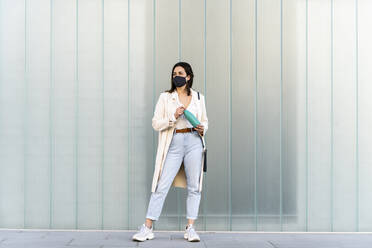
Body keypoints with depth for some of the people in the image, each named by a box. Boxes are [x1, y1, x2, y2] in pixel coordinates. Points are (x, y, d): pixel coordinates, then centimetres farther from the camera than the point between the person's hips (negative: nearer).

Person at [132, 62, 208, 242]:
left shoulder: (198, 97, 12)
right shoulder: (165, 97, 7)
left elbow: (205, 121, 21)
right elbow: (156, 123, 2)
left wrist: (202, 129, -1)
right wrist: (174, 117, -12)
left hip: (193, 142, 2)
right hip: (173, 144, -2)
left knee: (194, 186, 2)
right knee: (162, 186, -4)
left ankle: (190, 228, 10)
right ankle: (147, 228, 3)